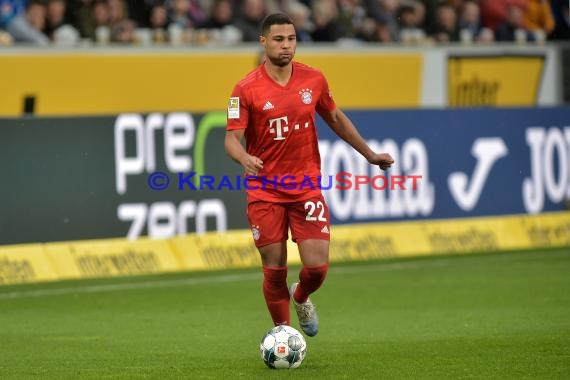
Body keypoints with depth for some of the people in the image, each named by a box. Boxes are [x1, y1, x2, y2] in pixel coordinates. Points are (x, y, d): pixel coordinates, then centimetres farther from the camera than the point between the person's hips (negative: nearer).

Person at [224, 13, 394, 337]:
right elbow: (232, 138, -11)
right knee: (275, 270, 0)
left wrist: (370, 154, 19)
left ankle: (301, 298, 29)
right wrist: (245, 158, -33)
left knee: (317, 267, -6)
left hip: (307, 188, 2)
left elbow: (335, 118, 17)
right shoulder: (247, 89, -8)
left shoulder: (313, 79, 2)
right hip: (265, 191, -2)